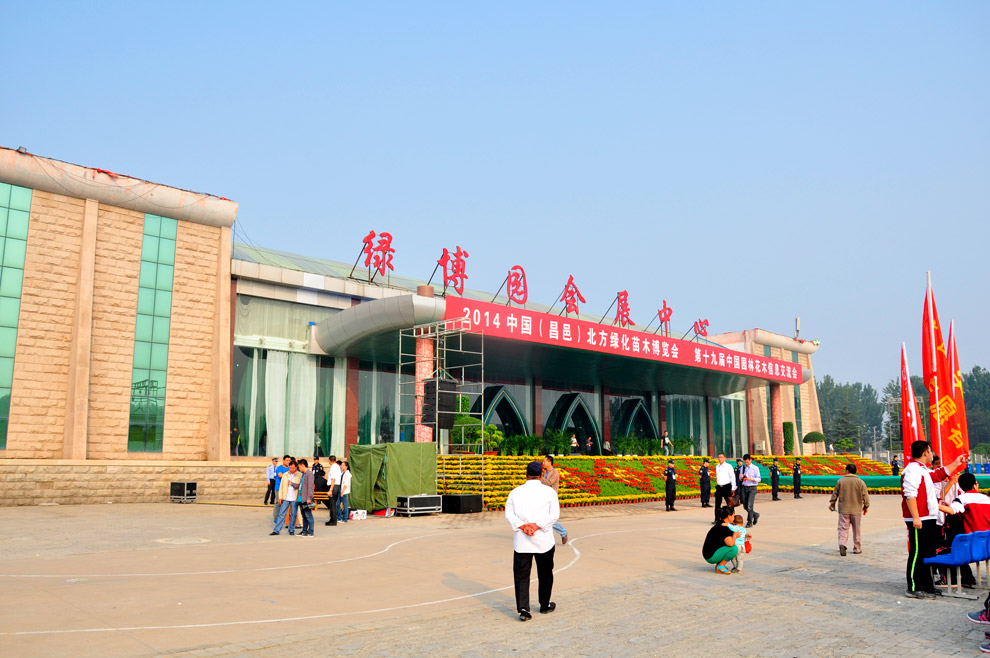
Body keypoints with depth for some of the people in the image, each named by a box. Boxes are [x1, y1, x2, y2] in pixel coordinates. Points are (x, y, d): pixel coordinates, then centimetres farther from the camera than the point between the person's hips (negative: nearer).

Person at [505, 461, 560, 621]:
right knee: (545, 574, 17)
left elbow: (509, 514, -3)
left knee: (521, 576, 3)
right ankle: (545, 605, 30)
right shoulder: (549, 491, -2)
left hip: (521, 541, 1)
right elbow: (554, 514, -10)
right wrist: (537, 525, -13)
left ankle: (523, 608, -9)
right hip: (544, 541, 0)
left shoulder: (515, 492, 3)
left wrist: (522, 526, -10)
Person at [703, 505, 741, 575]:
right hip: (711, 557, -10)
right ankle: (720, 566, -6)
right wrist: (735, 536, -11)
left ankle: (719, 564, 11)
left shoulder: (720, 524, 9)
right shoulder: (723, 527, -20)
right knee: (734, 548, -21)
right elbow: (730, 543, -32)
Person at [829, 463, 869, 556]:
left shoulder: (840, 481, -1)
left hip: (843, 510, 0)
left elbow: (835, 494, 4)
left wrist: (832, 504, 19)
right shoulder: (860, 482, -3)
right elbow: (865, 496, -3)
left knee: (843, 529, 1)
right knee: (857, 530, 13)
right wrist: (866, 506, 12)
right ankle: (857, 549, 20)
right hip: (856, 510, 0)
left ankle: (842, 544, -21)